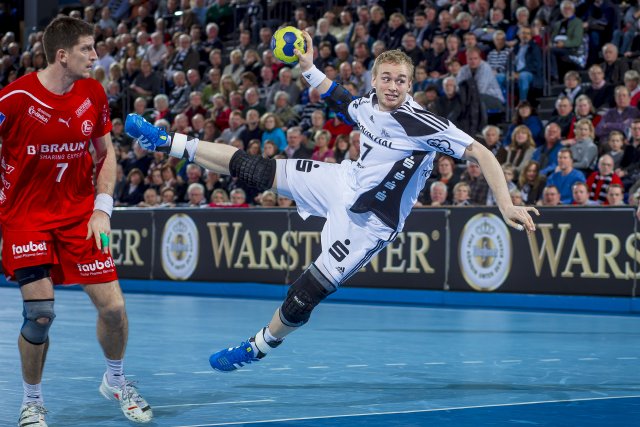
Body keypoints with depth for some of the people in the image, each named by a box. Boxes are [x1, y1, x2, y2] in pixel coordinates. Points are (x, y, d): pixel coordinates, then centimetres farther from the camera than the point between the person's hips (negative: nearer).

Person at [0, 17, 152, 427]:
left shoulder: (93, 94, -2)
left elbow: (106, 152, 10)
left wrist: (102, 207, -3)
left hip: (80, 213, 4)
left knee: (113, 305, -3)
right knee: (40, 312, -12)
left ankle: (116, 382, 25)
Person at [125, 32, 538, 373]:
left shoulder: (422, 123, -29)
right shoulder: (367, 107, -8)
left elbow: (481, 154, -31)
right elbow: (336, 96, 18)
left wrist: (507, 206, -39)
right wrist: (308, 67, 9)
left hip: (366, 223, -6)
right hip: (344, 182, 6)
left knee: (304, 296, -3)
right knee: (256, 170, 3)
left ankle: (259, 346, 25)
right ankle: (170, 142, 17)